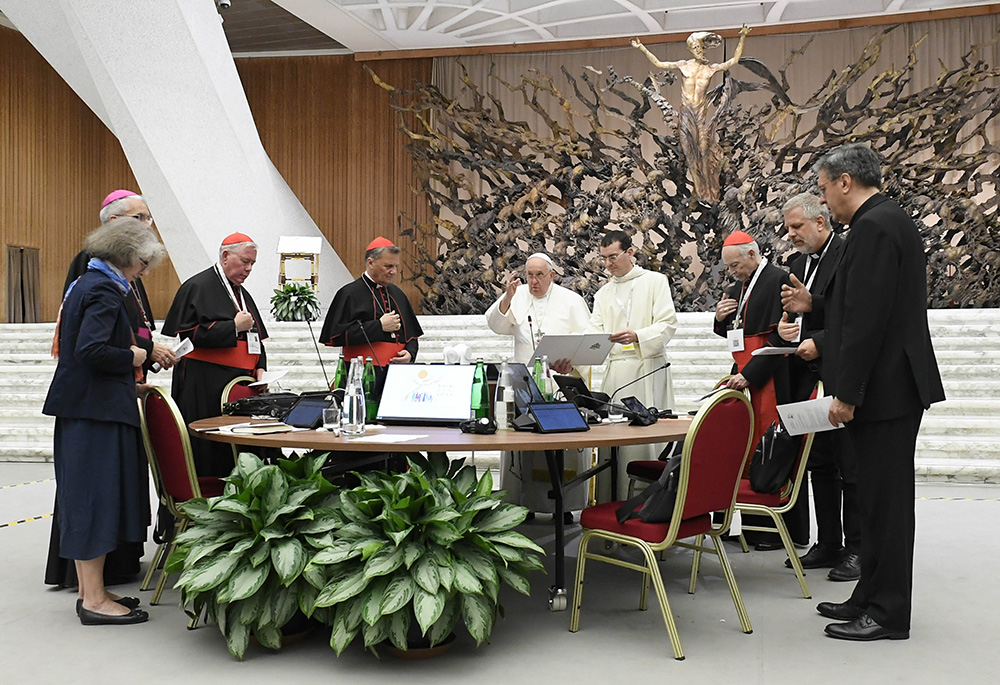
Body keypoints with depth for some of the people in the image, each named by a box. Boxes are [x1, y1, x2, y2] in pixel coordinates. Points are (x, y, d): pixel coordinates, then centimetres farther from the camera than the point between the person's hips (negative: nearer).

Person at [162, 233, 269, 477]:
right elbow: (190, 333, -16)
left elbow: (255, 337, 24)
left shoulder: (241, 293, 20)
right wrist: (234, 325, -14)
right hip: (204, 388, -7)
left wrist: (260, 368, 7)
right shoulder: (197, 287, -5)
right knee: (207, 454, -7)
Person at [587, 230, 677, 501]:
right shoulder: (603, 294, 21)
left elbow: (668, 324, -3)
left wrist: (637, 336, -21)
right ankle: (611, 504, 2)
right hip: (615, 372, 4)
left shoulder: (655, 281, 7)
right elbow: (594, 333, 10)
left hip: (648, 369, -4)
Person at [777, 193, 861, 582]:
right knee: (819, 465, 13)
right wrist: (785, 325, 0)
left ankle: (856, 549, 9)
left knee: (850, 468, -1)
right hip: (808, 379, 8)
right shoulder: (799, 264, 16)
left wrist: (819, 344, -23)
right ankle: (828, 544, 22)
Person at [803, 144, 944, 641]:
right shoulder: (888, 220, 16)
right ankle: (873, 598, 25)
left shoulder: (874, 226, -16)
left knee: (884, 500, -2)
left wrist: (846, 393, -19)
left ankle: (888, 615, 9)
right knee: (881, 497, 15)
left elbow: (867, 317, -22)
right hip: (890, 385, 11)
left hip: (884, 388, -11)